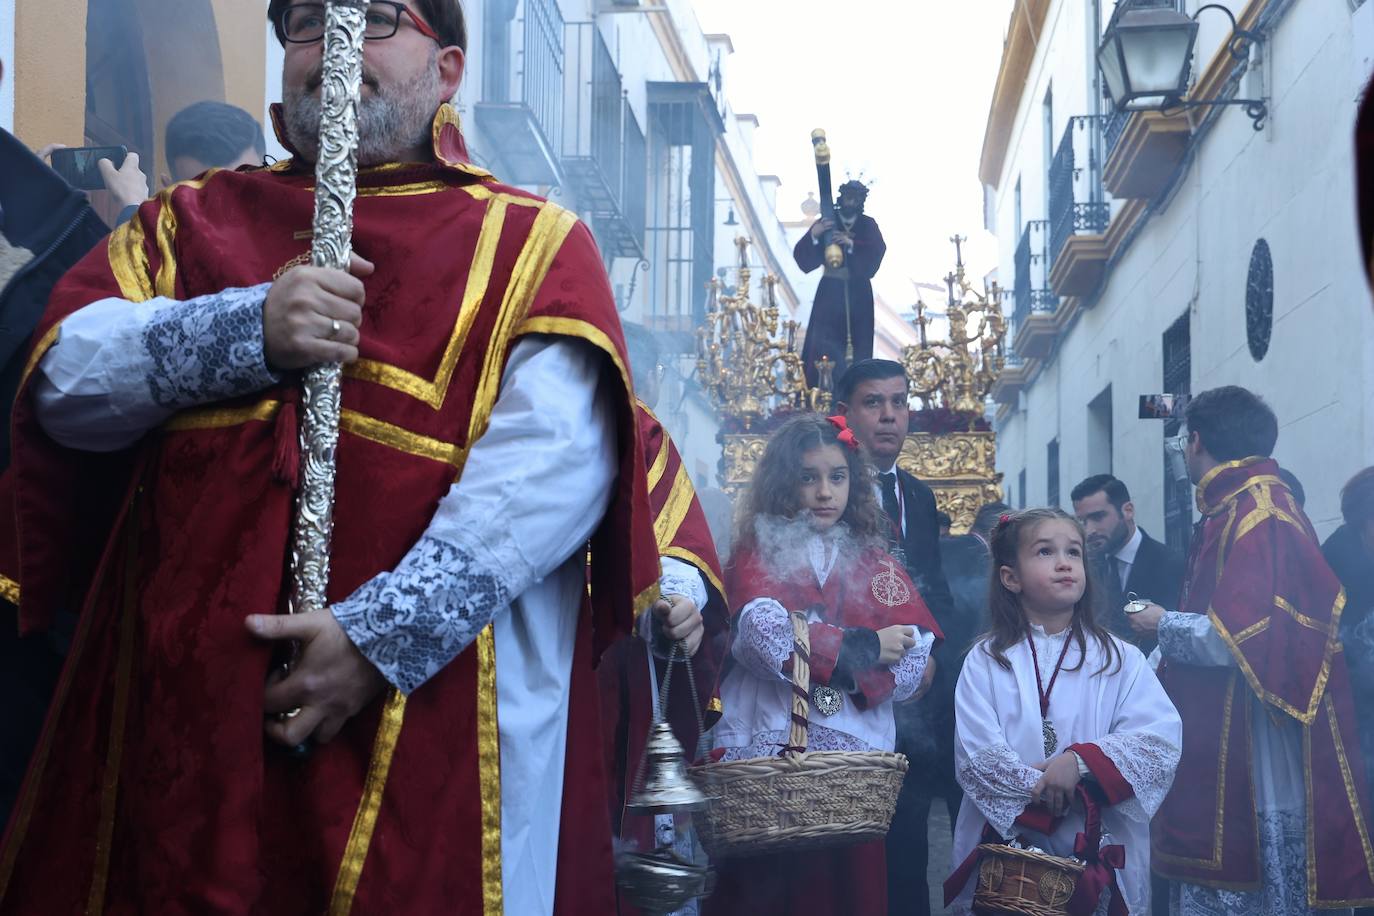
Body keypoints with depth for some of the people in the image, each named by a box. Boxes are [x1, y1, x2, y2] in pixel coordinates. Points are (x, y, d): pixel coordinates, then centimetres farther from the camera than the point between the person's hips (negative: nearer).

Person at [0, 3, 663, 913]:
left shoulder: (534, 242, 6)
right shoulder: (191, 220, 17)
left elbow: (553, 460, -10)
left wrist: (385, 632, -20)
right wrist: (245, 330, -11)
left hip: (430, 712, -2)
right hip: (186, 696, 3)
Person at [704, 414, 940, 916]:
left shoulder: (877, 567, 13)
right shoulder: (755, 558, 7)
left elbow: (911, 666, 1)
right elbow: (765, 639, -12)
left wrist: (813, 649, -9)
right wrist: (866, 648, -8)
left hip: (856, 762, 2)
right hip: (763, 756, -2)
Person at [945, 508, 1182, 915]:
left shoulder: (1119, 659, 3)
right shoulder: (986, 661, 2)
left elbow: (1161, 738, -10)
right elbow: (975, 753, -9)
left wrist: (1082, 761, -22)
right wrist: (1037, 789, -20)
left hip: (1099, 855, 1)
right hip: (1004, 847, 0)